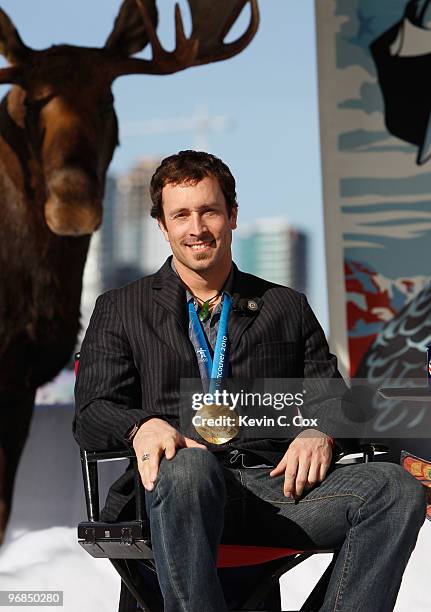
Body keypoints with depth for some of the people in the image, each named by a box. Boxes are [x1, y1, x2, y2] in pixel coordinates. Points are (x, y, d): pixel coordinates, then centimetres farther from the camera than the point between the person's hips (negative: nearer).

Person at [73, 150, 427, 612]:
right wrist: (143, 426, -17)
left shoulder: (287, 308, 25)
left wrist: (321, 433, -6)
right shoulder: (121, 310, 18)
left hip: (277, 488, 3)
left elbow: (332, 395, 20)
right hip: (176, 488, -3)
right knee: (188, 466, -40)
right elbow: (91, 414, 7)